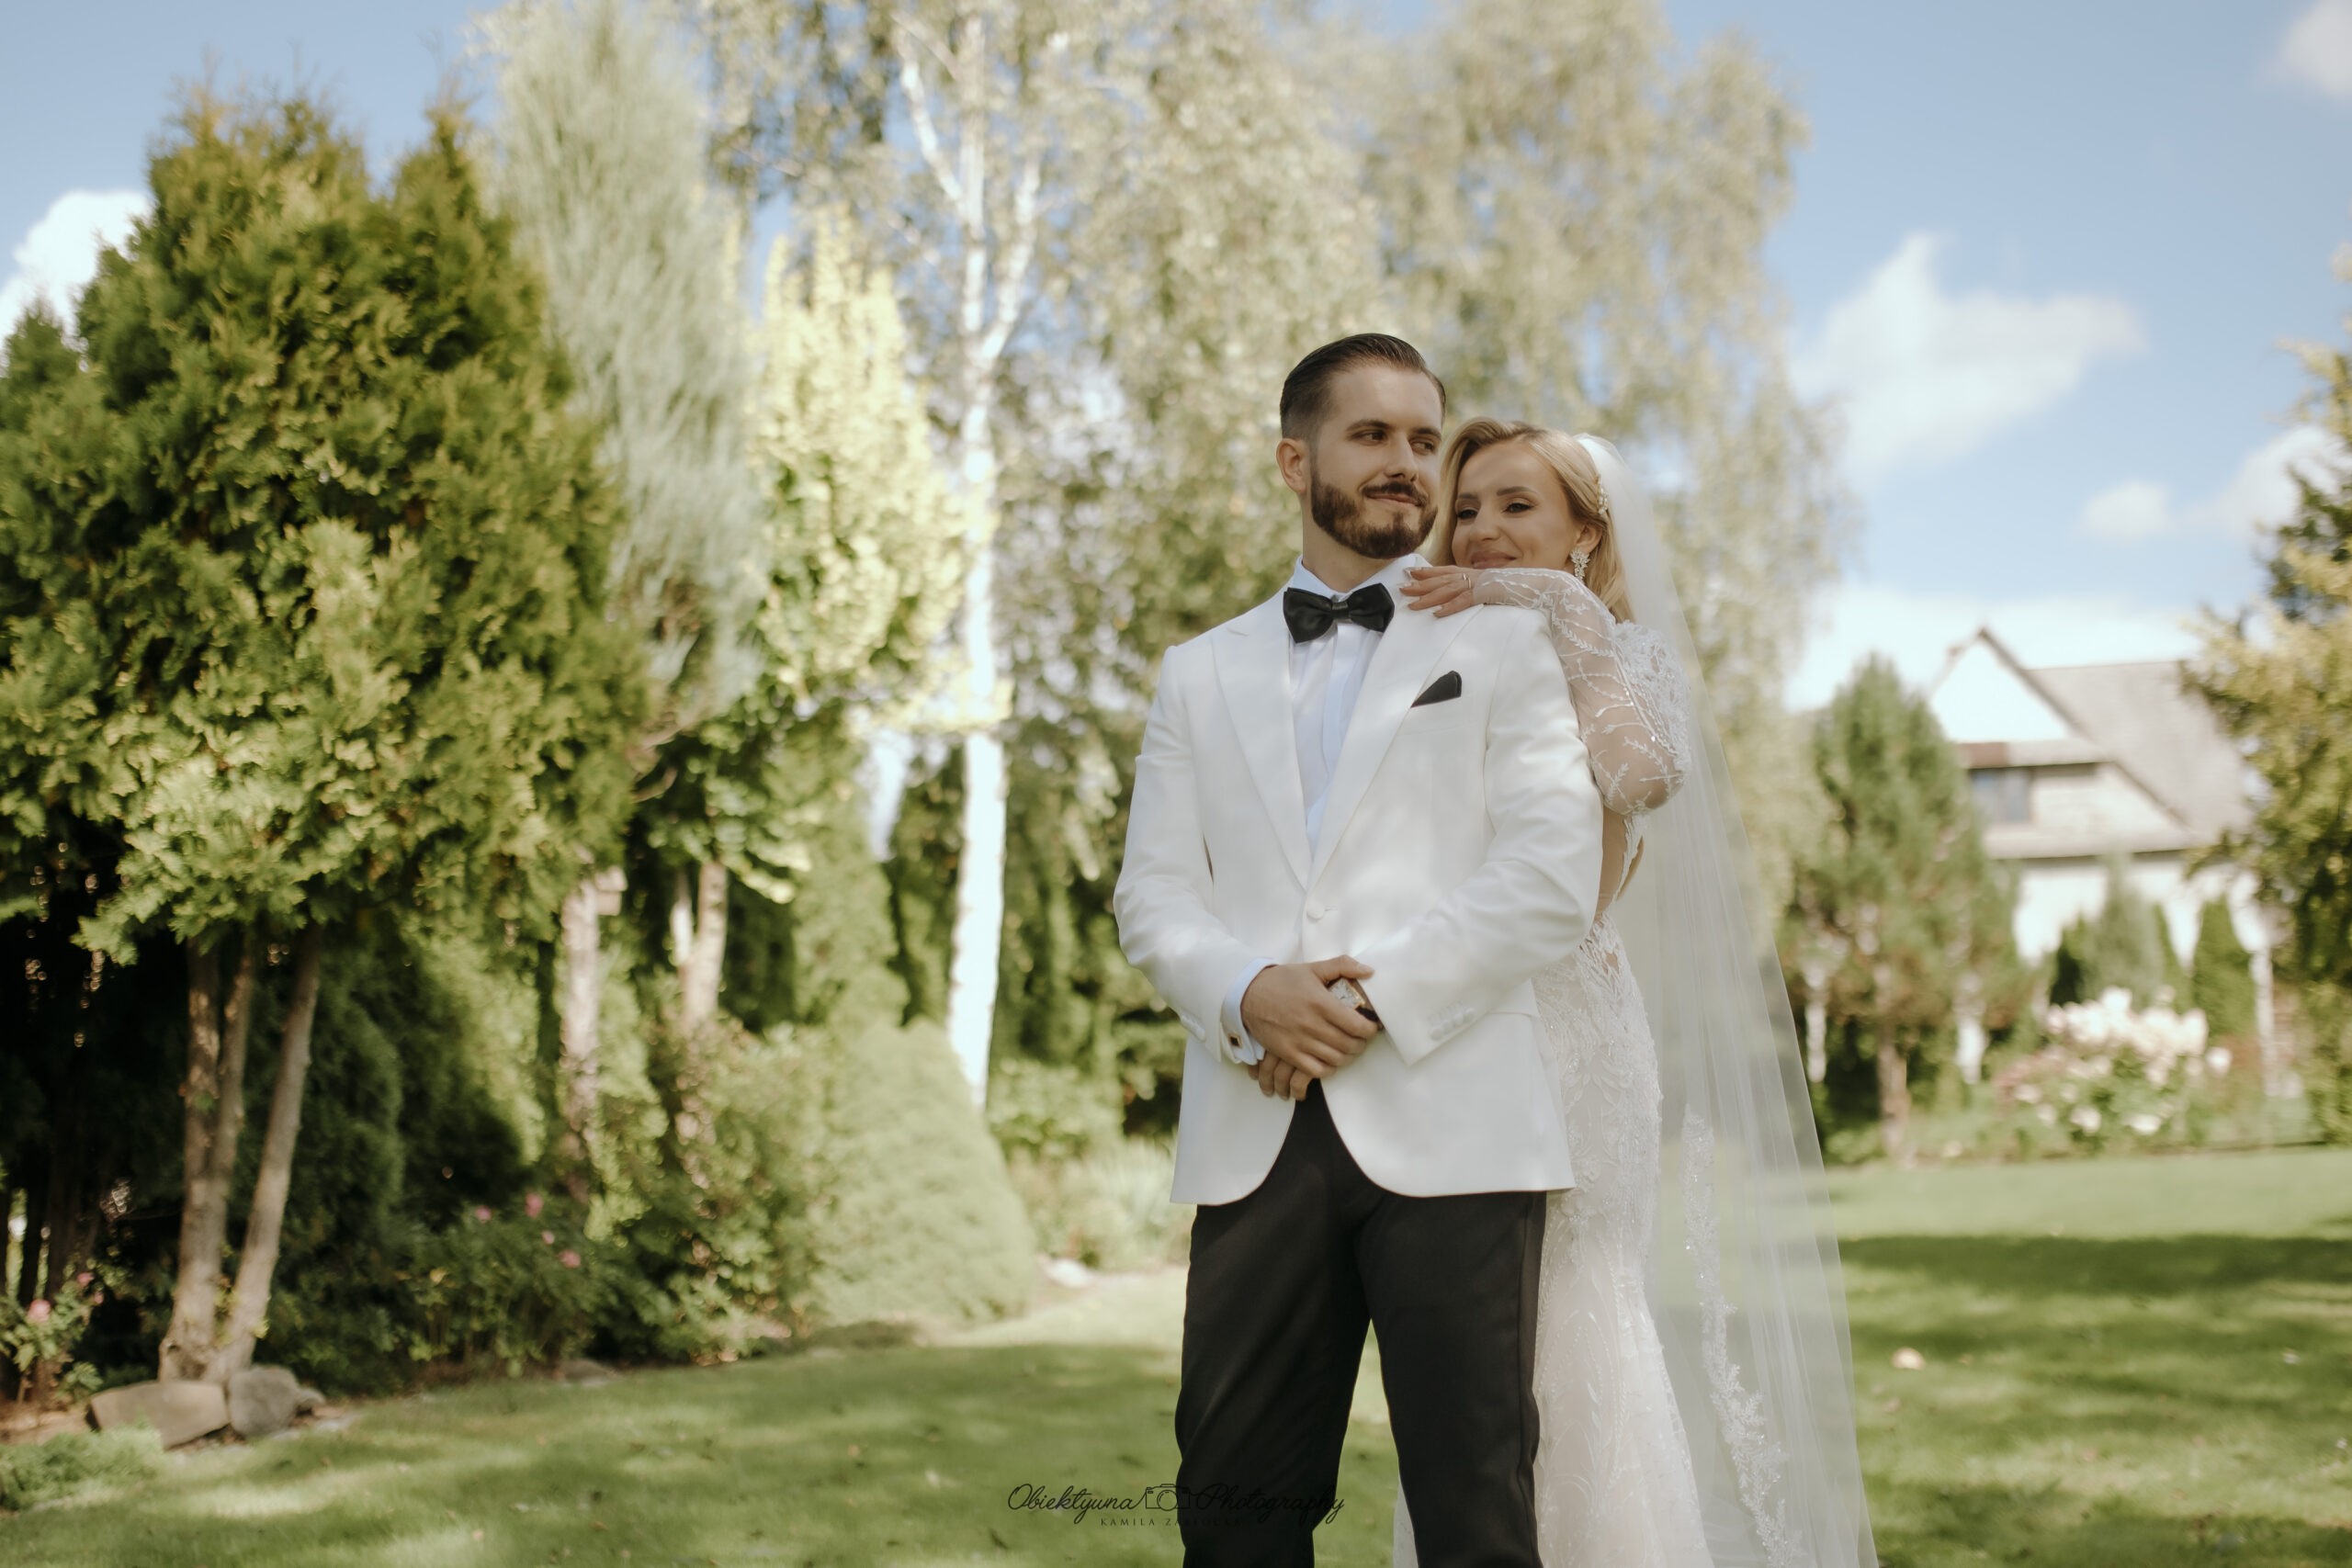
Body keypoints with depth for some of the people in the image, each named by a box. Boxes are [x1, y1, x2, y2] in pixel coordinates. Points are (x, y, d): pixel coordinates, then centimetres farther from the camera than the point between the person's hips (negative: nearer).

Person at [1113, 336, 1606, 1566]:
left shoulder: (1506, 642, 13)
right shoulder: (1201, 674, 21)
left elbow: (1554, 880, 0)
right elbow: (1153, 895, 11)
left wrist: (1375, 1001, -9)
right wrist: (1247, 994, -10)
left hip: (1448, 1127, -2)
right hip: (1257, 1135, 3)